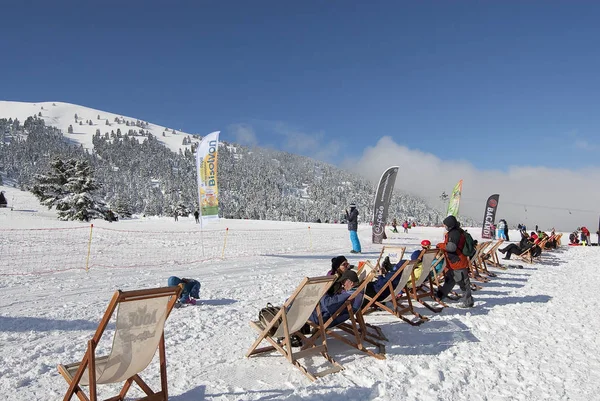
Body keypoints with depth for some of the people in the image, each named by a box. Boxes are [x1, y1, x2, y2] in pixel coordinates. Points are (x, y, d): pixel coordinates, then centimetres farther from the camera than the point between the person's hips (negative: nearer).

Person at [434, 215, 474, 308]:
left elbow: (451, 247, -27)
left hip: (458, 262, -11)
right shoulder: (453, 232, 11)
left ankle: (468, 302, 11)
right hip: (454, 263, 11)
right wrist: (442, 246, 5)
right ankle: (441, 294, 35)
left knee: (463, 282, 1)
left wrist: (440, 245, -14)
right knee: (449, 279, 22)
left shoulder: (455, 233, -20)